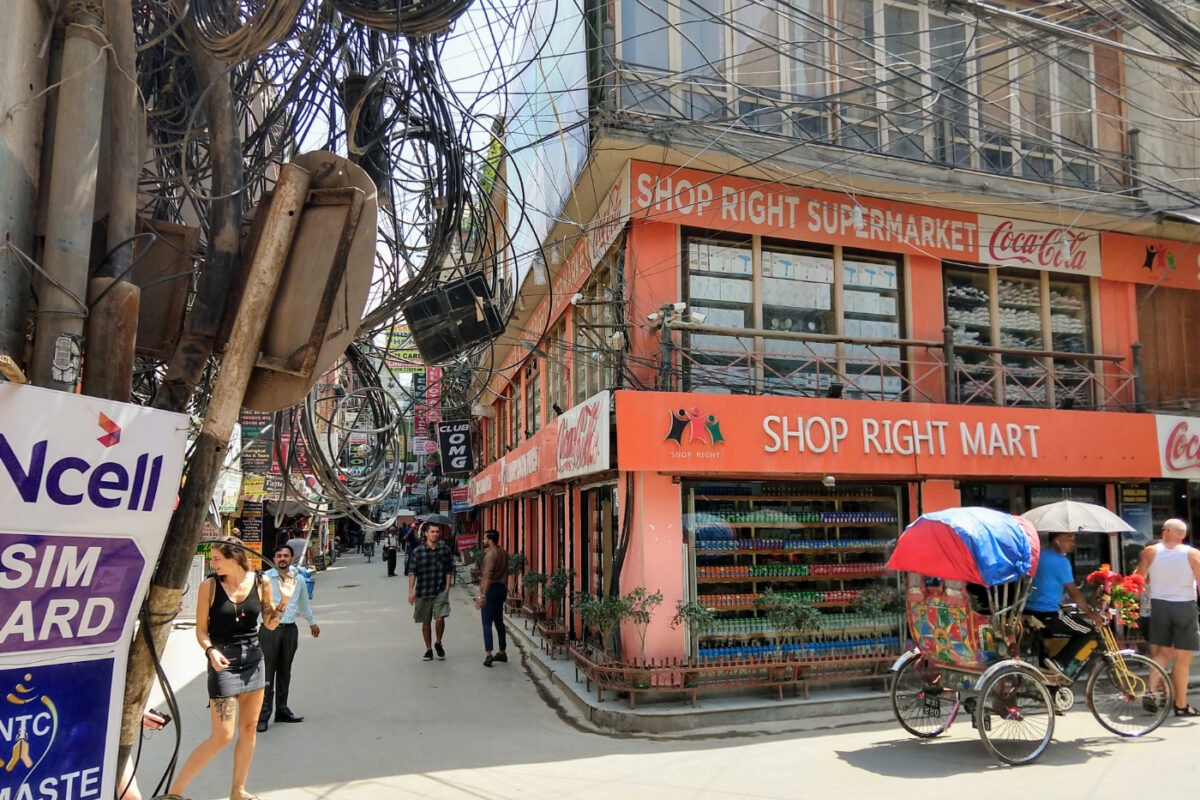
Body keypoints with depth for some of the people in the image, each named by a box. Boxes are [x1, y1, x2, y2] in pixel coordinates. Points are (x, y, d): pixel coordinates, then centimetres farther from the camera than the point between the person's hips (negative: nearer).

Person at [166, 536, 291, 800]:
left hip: (253, 659, 4)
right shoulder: (209, 585, -10)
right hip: (224, 661, -4)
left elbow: (270, 623, 6)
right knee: (222, 736, -5)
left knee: (249, 728, 11)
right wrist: (210, 651, -22)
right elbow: (201, 629, -4)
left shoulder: (260, 582, -3)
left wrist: (285, 600, -10)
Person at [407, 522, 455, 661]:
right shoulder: (418, 551, -4)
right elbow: (412, 571, -2)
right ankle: (429, 649, 26)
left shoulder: (445, 550, 0)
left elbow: (449, 570, 5)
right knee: (426, 622, 10)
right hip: (422, 591, 0)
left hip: (440, 591, 0)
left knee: (440, 618, -13)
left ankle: (438, 643, 13)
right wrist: (411, 591, -6)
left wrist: (447, 588, -1)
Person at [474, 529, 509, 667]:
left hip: (491, 589, -8)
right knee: (499, 622, 15)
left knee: (487, 623, -5)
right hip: (501, 588, 8)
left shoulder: (490, 554, -15)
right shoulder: (504, 553, 11)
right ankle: (502, 652, 20)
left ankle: (488, 655, -10)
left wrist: (482, 595, -26)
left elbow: (488, 577, -23)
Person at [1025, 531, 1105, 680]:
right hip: (1048, 613, -8)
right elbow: (1073, 592, -12)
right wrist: (1091, 613, -2)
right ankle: (1060, 663, -6)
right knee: (1090, 634, 3)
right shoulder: (1060, 561, -14)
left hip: (1029, 610, 8)